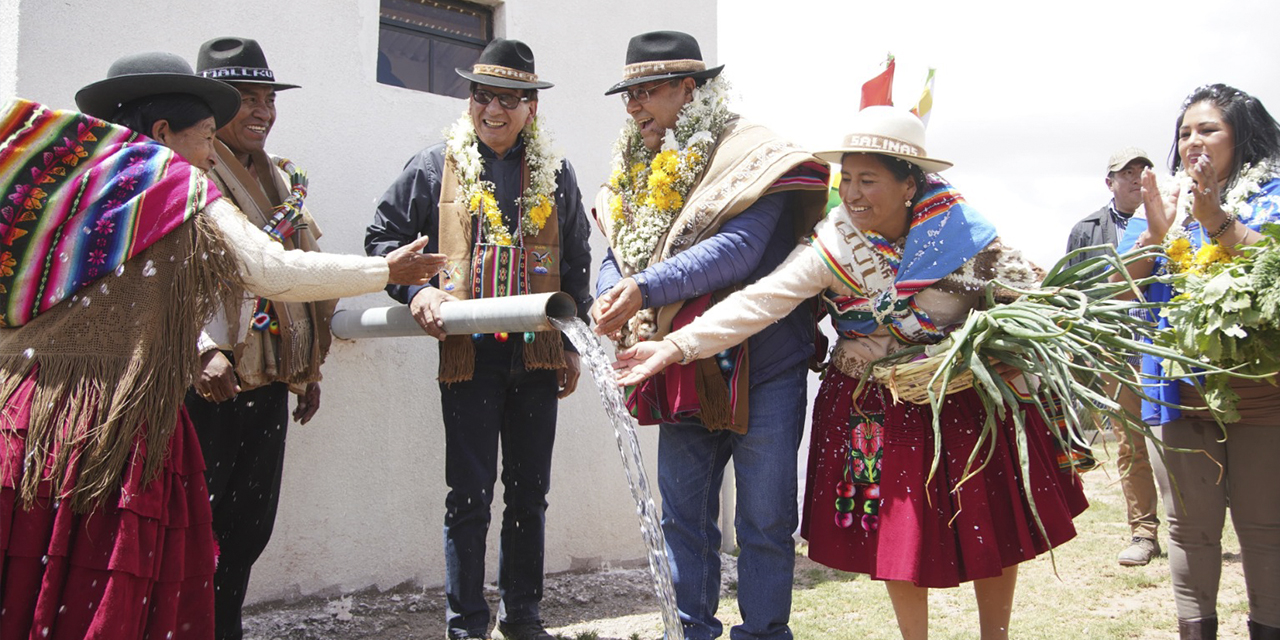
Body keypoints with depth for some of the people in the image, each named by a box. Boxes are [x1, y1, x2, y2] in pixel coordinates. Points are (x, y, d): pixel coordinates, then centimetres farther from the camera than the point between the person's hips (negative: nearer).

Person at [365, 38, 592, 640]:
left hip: (536, 353, 3)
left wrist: (573, 346, 13)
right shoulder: (434, 167, 2)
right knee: (469, 496, 2)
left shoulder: (555, 173, 10)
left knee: (529, 492, 11)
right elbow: (382, 238, 6)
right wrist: (416, 290, -12)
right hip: (467, 352, -2)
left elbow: (576, 263, 15)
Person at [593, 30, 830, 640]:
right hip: (685, 374, 6)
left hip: (759, 367, -6)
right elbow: (616, 254, 10)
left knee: (764, 521, 3)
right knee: (682, 516, 12)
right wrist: (612, 297, -14)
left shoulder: (748, 157, -9)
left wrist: (646, 286, -30)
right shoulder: (639, 171, 12)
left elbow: (739, 249, -22)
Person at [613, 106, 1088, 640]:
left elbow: (1023, 294, 2)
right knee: (896, 535, 4)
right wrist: (675, 346, -35)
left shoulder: (959, 231, -10)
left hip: (968, 404, 2)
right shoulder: (830, 249, -15)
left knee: (991, 527, 9)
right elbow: (757, 302, -24)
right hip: (876, 410, -1)